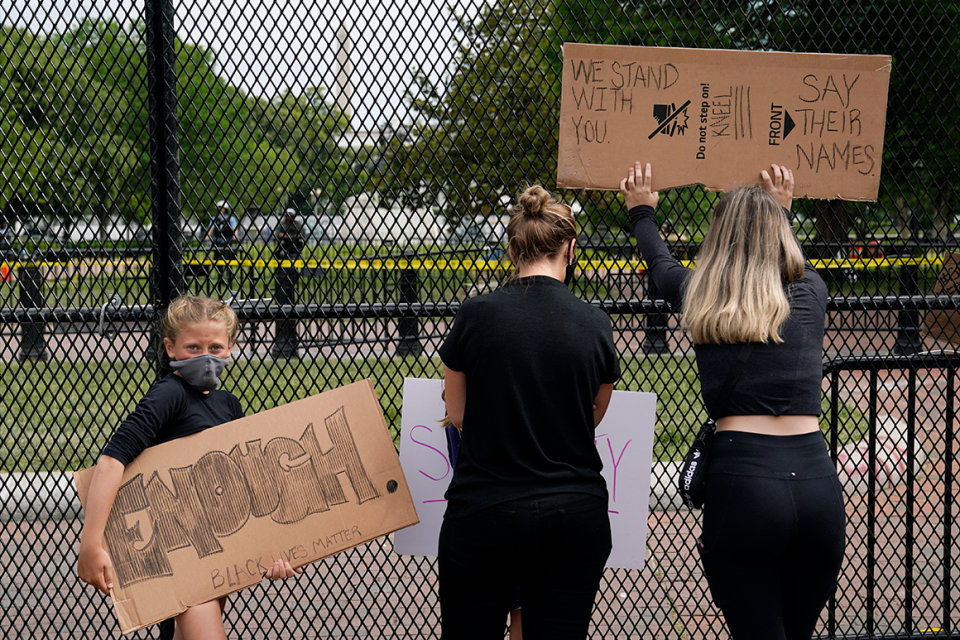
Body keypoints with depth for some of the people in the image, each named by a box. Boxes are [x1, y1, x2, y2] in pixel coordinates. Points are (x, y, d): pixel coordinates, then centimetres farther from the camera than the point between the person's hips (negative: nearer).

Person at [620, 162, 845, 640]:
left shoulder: (700, 299, 8)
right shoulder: (809, 296, 10)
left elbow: (660, 264, 32)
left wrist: (641, 213, 52)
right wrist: (781, 212, 53)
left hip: (742, 482, -2)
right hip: (818, 484, 2)